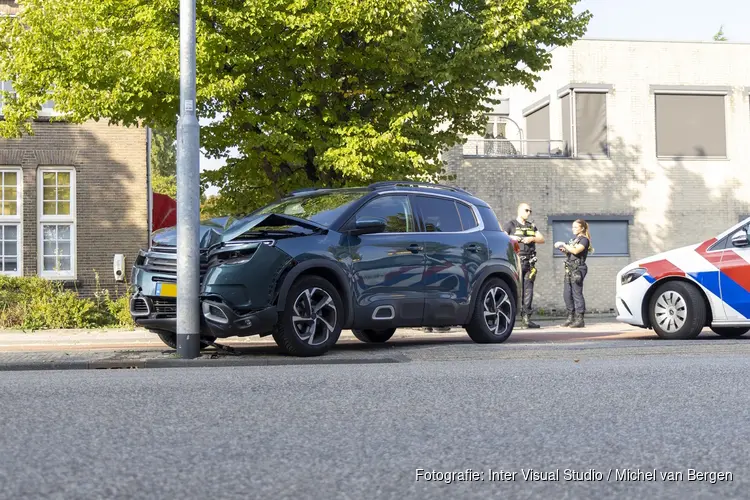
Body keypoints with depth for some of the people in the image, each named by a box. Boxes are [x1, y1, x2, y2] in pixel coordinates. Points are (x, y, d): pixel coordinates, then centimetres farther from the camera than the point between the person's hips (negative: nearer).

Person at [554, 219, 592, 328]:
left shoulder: (584, 239, -5)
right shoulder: (574, 239, 21)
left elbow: (576, 251, -20)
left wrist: (563, 245, -14)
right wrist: (563, 250, 4)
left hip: (578, 269, -9)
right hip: (569, 269, 9)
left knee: (577, 293, -9)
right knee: (567, 293, 6)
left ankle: (579, 319, -8)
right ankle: (571, 317, 13)